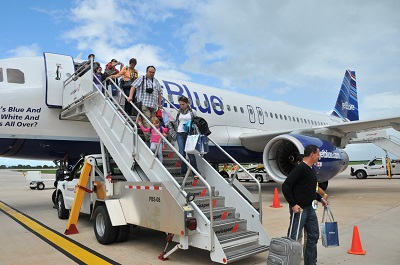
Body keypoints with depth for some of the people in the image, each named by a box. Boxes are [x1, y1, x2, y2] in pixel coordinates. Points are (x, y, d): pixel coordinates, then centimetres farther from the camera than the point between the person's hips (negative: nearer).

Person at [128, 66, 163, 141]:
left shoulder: (156, 81, 23)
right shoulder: (141, 78, 10)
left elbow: (160, 93, 24)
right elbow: (133, 86, 2)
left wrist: (159, 104, 19)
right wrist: (130, 96, -11)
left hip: (154, 105, 5)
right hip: (144, 104, -5)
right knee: (146, 121, -15)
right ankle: (148, 138, -18)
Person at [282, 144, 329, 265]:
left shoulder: (311, 170, 13)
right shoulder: (300, 168, -17)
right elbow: (286, 186, -22)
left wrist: (320, 199, 19)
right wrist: (293, 204, -22)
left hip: (309, 208, 10)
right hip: (299, 209, -10)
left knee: (313, 236, 16)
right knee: (293, 238, -2)